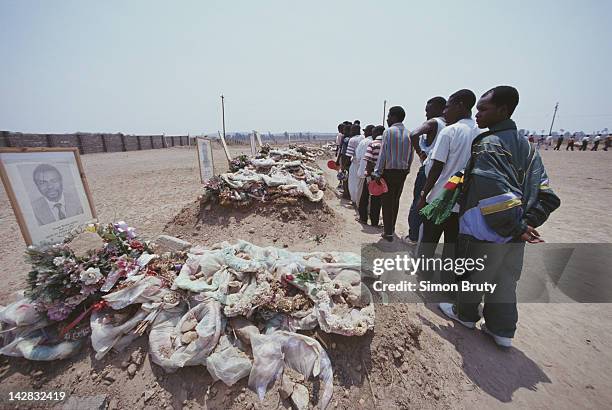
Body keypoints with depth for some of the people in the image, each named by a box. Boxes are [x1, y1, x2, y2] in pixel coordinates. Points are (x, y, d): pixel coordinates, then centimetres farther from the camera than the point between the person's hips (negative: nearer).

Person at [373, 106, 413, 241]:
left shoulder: (388, 131, -10)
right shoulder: (409, 133, 8)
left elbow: (383, 154, -15)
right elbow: (411, 155, 10)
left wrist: (377, 173, -13)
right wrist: (406, 169, 20)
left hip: (389, 171, -6)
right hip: (403, 172, 6)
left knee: (387, 202, 1)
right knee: (395, 201, 16)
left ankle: (388, 232, 4)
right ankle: (392, 228, 29)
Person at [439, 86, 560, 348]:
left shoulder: (487, 145, -17)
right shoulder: (525, 146, 10)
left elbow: (496, 193, -26)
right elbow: (544, 193, 7)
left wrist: (515, 227, -17)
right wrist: (527, 224, 1)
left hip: (483, 232, -8)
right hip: (514, 236, 8)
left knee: (473, 277, 14)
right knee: (505, 282, 20)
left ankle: (465, 314, 36)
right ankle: (502, 331, 34)